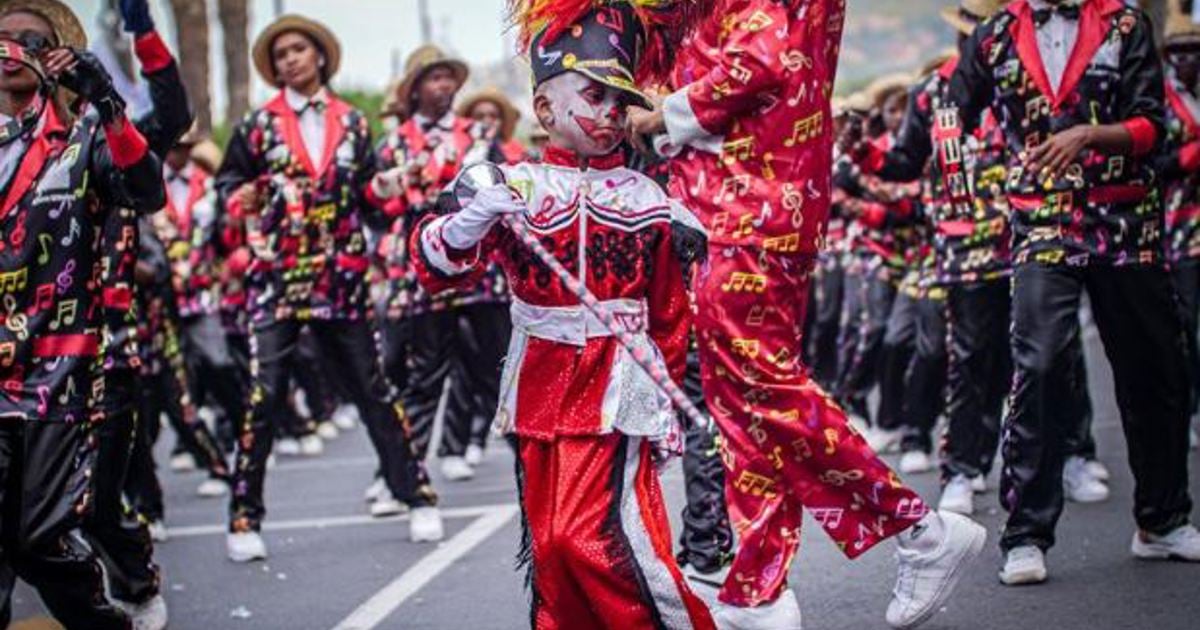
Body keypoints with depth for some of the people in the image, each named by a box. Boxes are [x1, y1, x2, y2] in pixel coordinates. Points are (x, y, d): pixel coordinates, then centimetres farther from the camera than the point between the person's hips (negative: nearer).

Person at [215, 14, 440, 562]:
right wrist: (244, 200, -13)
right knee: (263, 394, -7)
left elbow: (367, 191, 15)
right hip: (276, 279, -1)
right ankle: (245, 518, 0)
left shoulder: (352, 122, 10)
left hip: (342, 278, 2)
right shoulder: (258, 126, 4)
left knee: (372, 388, 5)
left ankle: (418, 496, 14)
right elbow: (228, 183, 9)